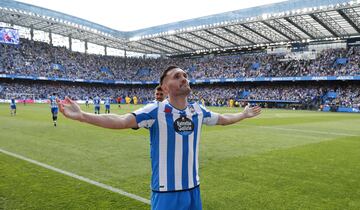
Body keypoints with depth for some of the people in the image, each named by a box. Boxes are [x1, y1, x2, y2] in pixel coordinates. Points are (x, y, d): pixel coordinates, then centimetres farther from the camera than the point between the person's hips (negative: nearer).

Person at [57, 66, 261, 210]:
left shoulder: (198, 110, 2)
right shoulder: (156, 110, -15)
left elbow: (222, 119, 20)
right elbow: (121, 121, -27)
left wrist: (244, 114, 30)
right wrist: (81, 115, -39)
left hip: (193, 188, 5)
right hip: (167, 192, -5)